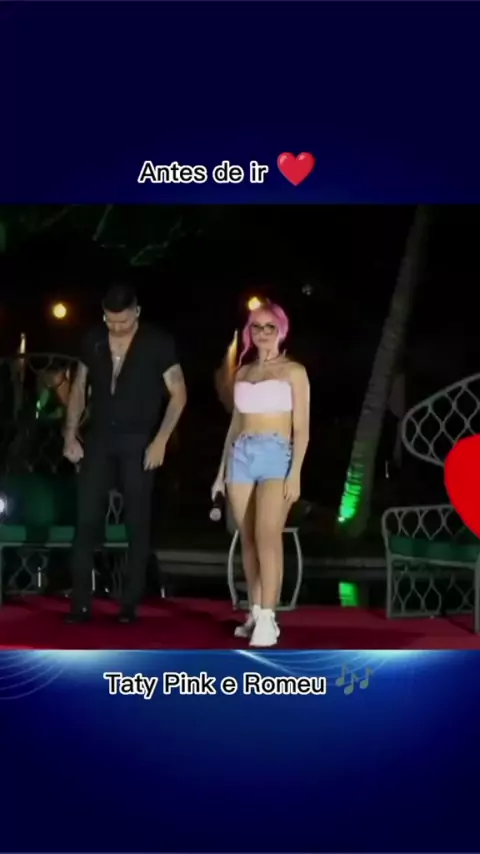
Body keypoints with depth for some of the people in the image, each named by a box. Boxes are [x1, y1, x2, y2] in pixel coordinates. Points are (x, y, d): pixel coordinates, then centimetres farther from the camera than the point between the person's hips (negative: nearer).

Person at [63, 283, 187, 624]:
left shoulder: (158, 343, -7)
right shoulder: (93, 341, 3)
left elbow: (179, 394, -5)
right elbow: (79, 389, 11)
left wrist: (160, 441, -13)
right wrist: (71, 434, 2)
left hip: (138, 441, -3)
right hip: (99, 438, 3)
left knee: (138, 523, 2)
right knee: (86, 520, -1)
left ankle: (130, 604, 10)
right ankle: (81, 603, 4)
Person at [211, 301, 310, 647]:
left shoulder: (293, 371, 4)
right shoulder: (243, 373, 17)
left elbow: (301, 427, -1)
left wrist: (295, 472, -12)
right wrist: (222, 470, 17)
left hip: (276, 456, -5)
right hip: (242, 456, 5)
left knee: (268, 536, -18)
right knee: (248, 540, 3)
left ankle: (268, 619, -20)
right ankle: (256, 613, 10)